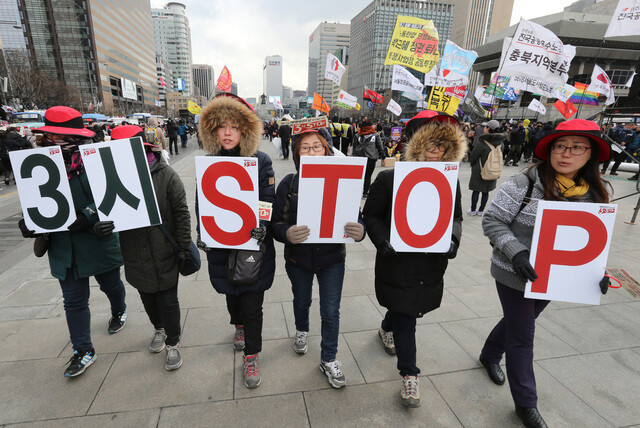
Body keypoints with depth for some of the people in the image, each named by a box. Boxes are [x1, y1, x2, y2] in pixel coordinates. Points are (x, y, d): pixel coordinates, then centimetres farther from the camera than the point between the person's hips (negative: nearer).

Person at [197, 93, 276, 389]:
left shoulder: (260, 162, -6)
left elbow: (269, 203, -8)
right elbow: (201, 203, 9)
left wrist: (262, 226, -26)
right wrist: (203, 232, -4)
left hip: (254, 245, -3)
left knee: (252, 305, 4)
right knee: (231, 294, 24)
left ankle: (251, 356, 26)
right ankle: (239, 326, 55)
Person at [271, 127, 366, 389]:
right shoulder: (288, 183, -9)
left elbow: (357, 217, -8)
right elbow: (276, 222, -10)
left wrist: (359, 231, -31)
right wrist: (287, 233, -33)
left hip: (332, 259, -1)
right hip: (298, 258, 1)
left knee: (331, 312, 8)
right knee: (302, 301, 24)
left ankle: (329, 360, 33)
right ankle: (302, 331, 58)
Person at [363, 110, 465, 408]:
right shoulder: (389, 178, -11)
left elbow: (456, 217, 8)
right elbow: (371, 215, -7)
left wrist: (452, 239, -12)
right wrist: (383, 240, -22)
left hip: (432, 263, 5)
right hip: (398, 260, -4)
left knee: (405, 312, 25)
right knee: (405, 320, 4)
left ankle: (387, 328, 59)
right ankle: (409, 375, 25)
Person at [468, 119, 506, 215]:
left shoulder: (483, 143, -20)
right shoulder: (499, 142, 0)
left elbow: (473, 156, -10)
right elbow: (499, 156, 10)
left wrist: (472, 165, 8)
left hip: (480, 171, -6)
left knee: (476, 191, 5)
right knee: (486, 191, 13)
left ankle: (473, 210, 13)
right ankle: (481, 210, 21)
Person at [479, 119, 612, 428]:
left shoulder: (595, 195, -1)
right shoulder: (523, 184, -18)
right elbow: (492, 221, -16)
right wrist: (516, 252, -29)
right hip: (515, 275, -5)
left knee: (517, 322, 25)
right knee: (522, 336, 8)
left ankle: (490, 355, 54)